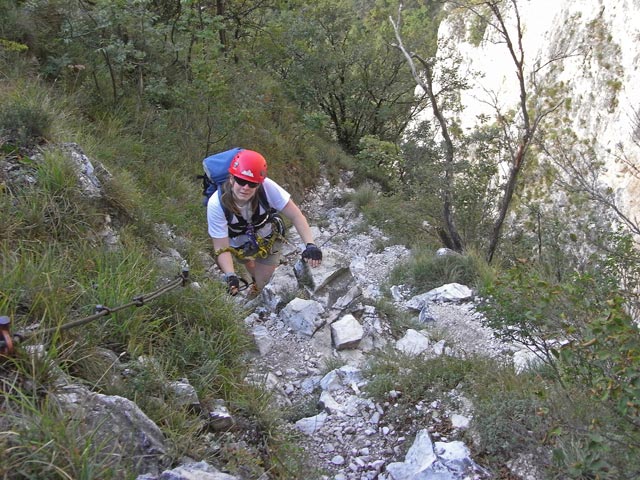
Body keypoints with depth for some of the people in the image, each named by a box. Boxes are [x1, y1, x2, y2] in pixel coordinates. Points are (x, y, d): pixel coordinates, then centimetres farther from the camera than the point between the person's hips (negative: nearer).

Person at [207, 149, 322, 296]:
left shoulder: (267, 187, -37)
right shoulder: (216, 205, -36)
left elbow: (296, 216, -31)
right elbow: (221, 247, -30)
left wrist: (310, 245, -45)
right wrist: (230, 276, -46)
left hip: (268, 239, 0)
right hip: (240, 246, 1)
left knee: (263, 287, 3)